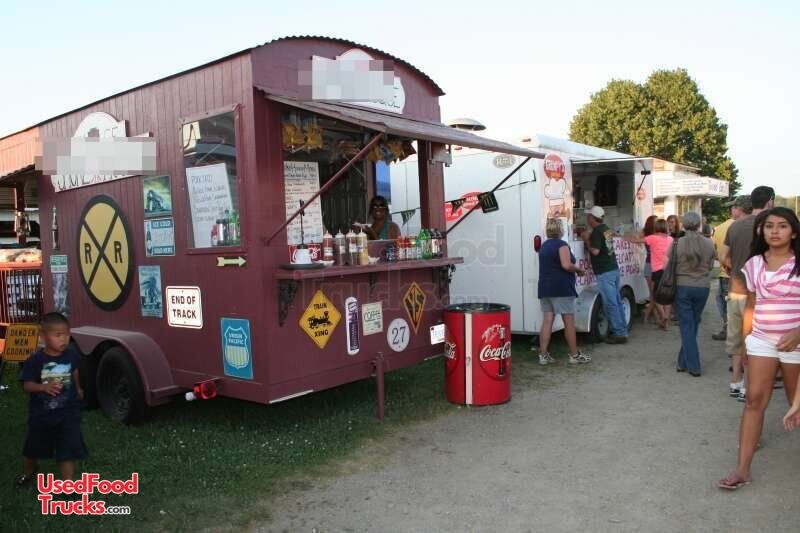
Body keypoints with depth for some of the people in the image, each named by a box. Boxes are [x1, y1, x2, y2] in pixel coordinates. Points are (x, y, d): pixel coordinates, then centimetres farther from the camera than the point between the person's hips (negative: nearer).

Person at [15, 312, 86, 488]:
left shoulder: (72, 355, -9)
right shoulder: (34, 361, -18)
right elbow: (27, 385, -17)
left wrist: (78, 389, 25)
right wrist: (44, 387, -36)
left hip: (68, 412, 0)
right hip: (41, 414, 0)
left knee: (68, 450, -1)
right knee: (32, 448, 23)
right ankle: (28, 470, 54)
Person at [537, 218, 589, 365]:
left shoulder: (544, 246, 16)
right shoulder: (561, 245, -9)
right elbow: (566, 265, -22)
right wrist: (579, 269, -4)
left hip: (544, 288, 7)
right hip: (561, 288, -7)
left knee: (547, 321, 6)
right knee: (569, 322, 2)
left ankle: (543, 355, 4)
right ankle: (574, 355, 9)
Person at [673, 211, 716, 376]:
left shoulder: (677, 243, -11)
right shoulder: (708, 243, -5)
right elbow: (711, 265, 5)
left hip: (682, 287, -2)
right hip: (703, 288, 2)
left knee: (687, 327, 3)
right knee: (692, 325, 14)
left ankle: (693, 367, 2)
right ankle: (683, 362, 23)